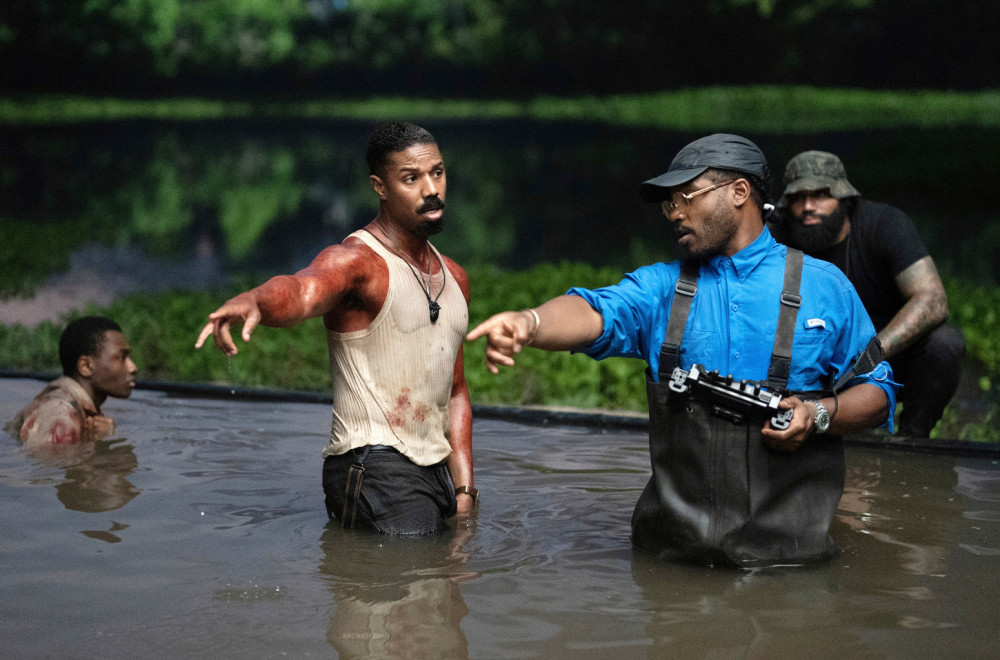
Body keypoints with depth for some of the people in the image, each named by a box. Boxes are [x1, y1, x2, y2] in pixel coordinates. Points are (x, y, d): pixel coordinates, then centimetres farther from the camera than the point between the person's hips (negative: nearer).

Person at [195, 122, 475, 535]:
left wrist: (464, 488, 13)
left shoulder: (453, 277, 16)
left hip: (436, 470, 8)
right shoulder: (355, 261, -11)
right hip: (375, 466, -8)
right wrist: (252, 301, -59)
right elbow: (299, 291, -35)